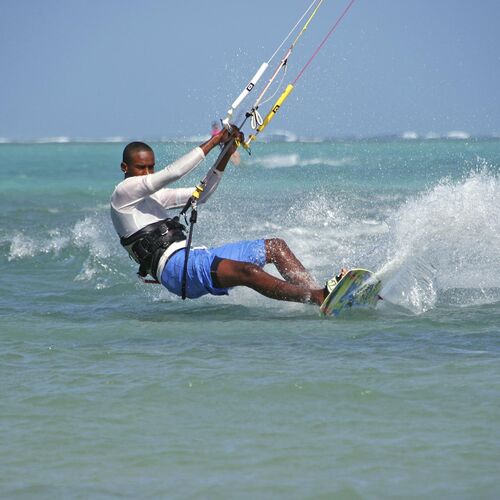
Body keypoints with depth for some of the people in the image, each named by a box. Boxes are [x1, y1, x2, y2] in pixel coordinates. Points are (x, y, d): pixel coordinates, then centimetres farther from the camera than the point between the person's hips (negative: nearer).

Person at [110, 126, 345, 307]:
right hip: (174, 267, -10)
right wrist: (214, 141, -7)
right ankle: (318, 298, -45)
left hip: (193, 256, 10)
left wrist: (225, 155, 12)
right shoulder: (123, 192, -1)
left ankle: (316, 291, -15)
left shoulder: (154, 195, 26)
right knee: (246, 271, -33)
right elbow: (173, 173, -11)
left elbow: (200, 195, 24)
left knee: (275, 247, 3)